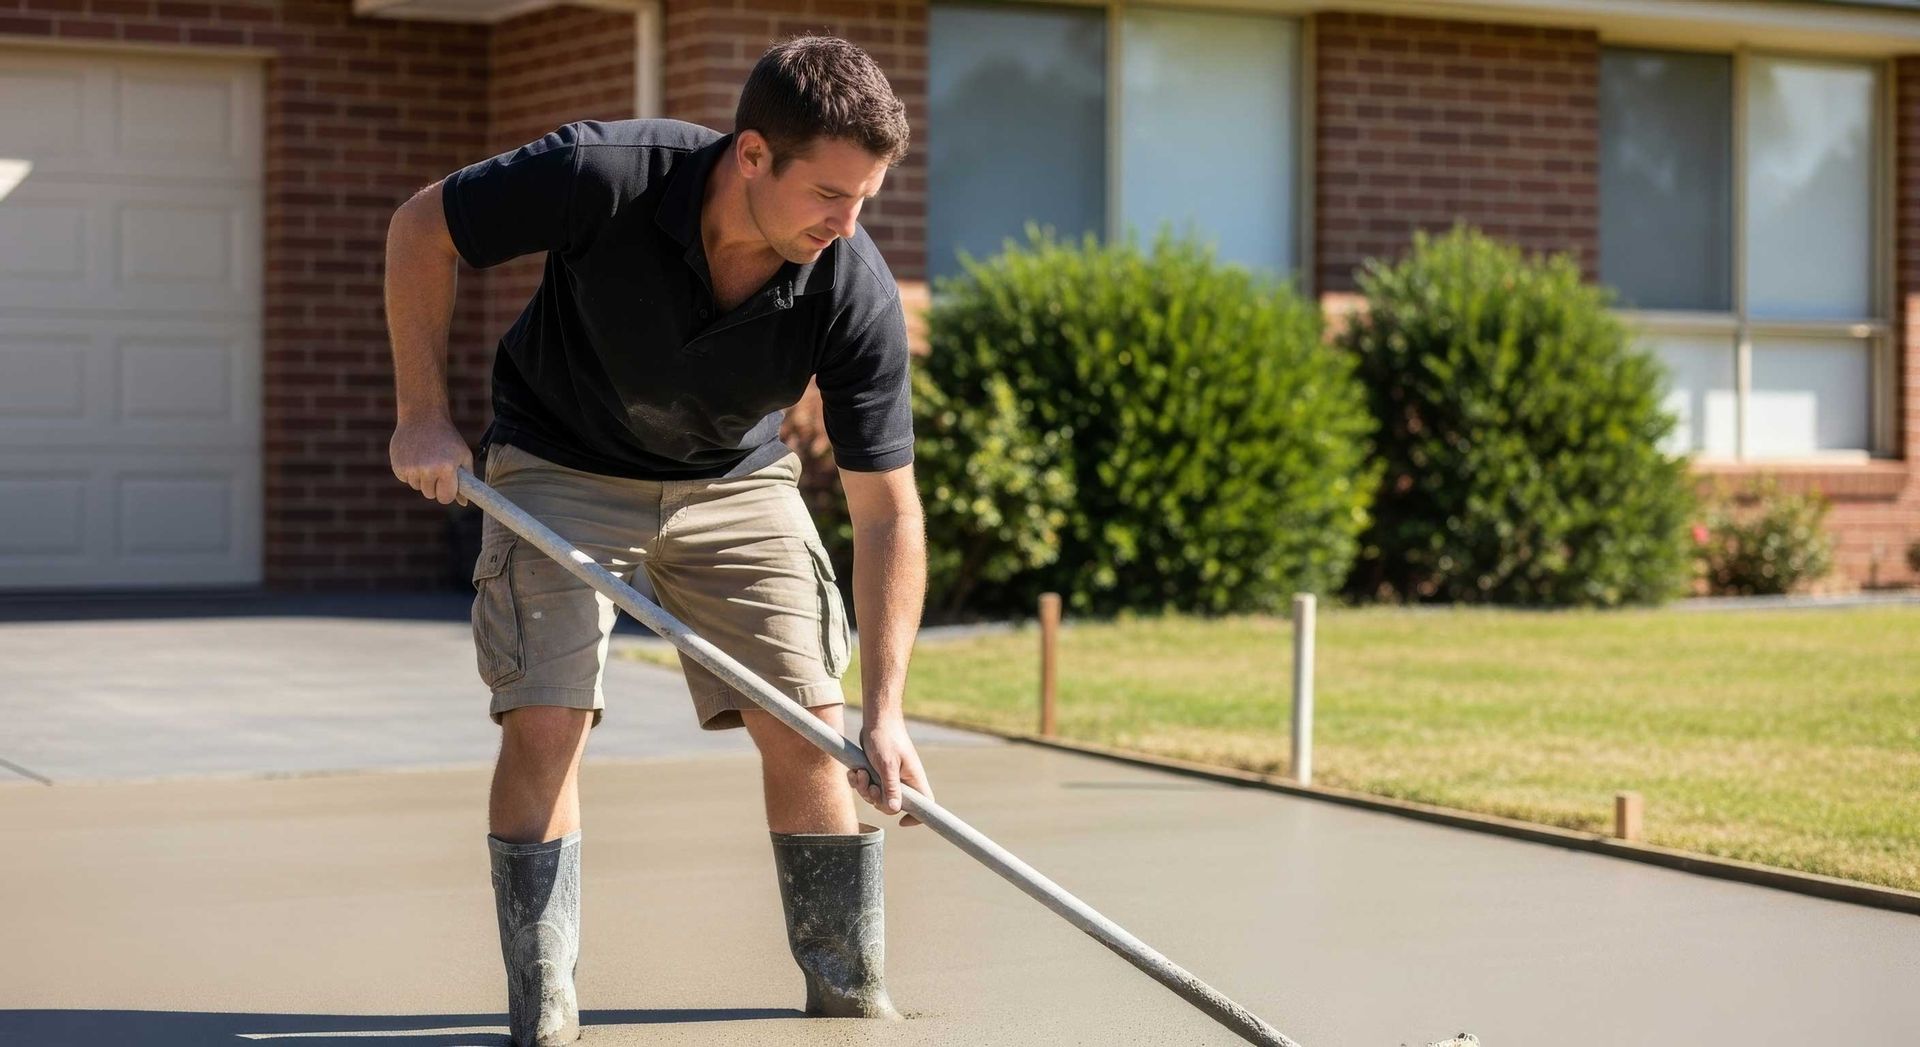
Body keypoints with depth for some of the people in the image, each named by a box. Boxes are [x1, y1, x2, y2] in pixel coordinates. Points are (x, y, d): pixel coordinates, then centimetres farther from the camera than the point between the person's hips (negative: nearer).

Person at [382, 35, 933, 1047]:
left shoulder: (856, 294, -27)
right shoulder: (607, 175, -33)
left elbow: (887, 511, -20)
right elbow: (422, 225, -15)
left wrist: (884, 710, -26)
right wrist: (423, 415, -18)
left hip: (735, 480, 2)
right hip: (561, 467, -2)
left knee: (806, 724, -4)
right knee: (546, 722, -14)